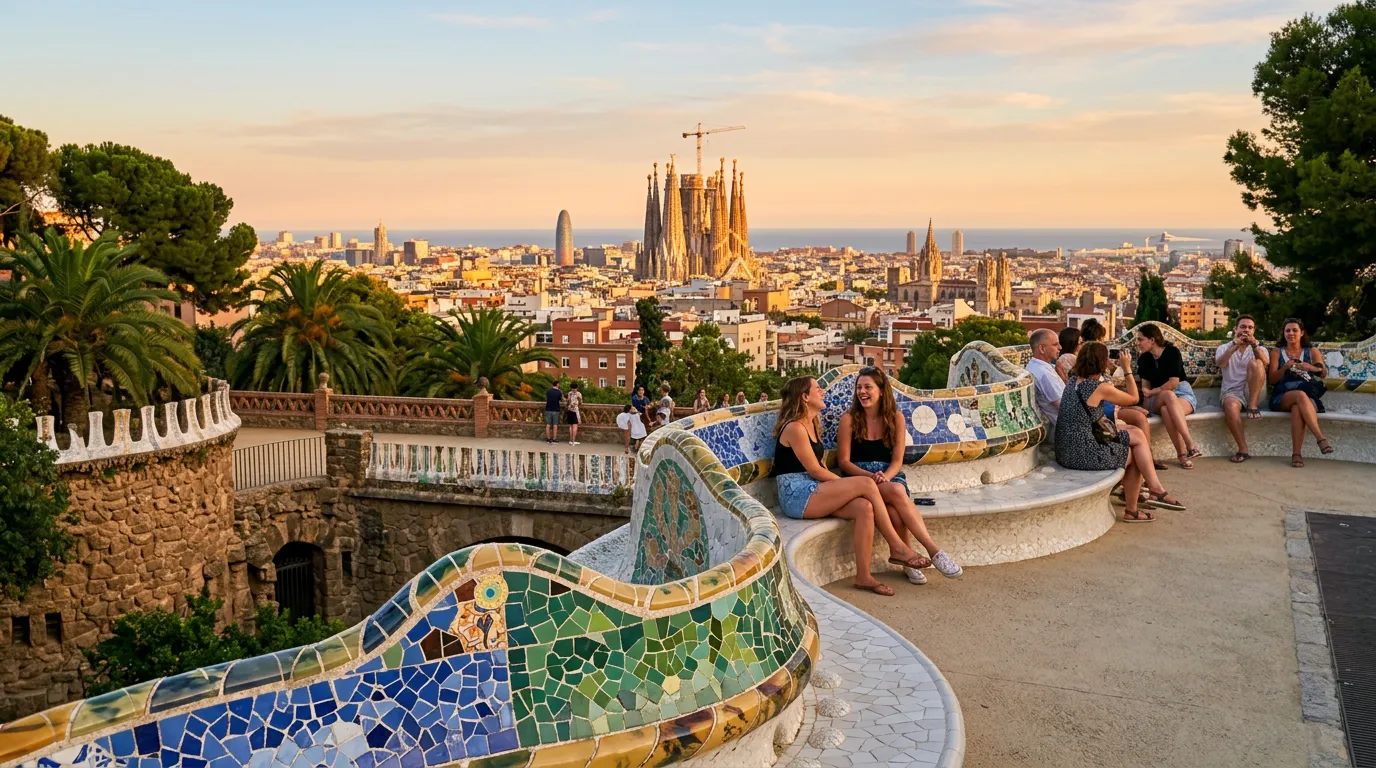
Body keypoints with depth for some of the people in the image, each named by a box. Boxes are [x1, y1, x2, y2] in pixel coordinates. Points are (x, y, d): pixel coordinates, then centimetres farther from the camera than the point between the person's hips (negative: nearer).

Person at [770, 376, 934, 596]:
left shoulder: (812, 424, 18)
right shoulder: (794, 428, -12)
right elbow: (814, 470, -13)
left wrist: (843, 486, 0)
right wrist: (847, 484, -5)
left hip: (813, 491, 9)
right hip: (797, 496, -9)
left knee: (864, 508, -19)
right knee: (867, 485, -20)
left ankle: (863, 576, -18)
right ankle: (897, 548, -10)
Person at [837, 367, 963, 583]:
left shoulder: (896, 418, 6)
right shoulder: (849, 419, -1)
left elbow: (897, 460, 3)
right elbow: (844, 461, -3)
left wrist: (885, 477, -19)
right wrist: (871, 476, -18)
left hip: (890, 476, 2)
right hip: (860, 478, -2)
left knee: (894, 510, -35)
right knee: (897, 492, -34)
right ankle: (933, 550, -35)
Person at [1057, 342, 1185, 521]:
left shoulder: (1073, 380, 7)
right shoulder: (1101, 388, -15)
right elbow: (1134, 398, 1)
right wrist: (1126, 368, 6)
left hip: (1065, 451, 8)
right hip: (1083, 455, -8)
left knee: (1136, 433, 15)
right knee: (1135, 455, 14)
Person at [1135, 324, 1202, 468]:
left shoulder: (1172, 352, -6)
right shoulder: (1143, 359, 7)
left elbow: (1174, 382, -12)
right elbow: (1146, 386, 7)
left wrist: (1151, 392, -9)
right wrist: (1145, 401, -11)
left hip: (1182, 393, -2)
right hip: (1156, 400, 2)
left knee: (1166, 410, -40)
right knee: (1169, 396, -38)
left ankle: (1182, 453, -39)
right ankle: (1190, 444, -45)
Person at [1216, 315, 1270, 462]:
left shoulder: (1260, 349, 17)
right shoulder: (1224, 348, 15)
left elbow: (1265, 363, -10)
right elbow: (1220, 363, -11)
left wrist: (1255, 345, -28)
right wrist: (1234, 346, -27)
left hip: (1253, 393, 1)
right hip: (1231, 392, -1)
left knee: (1255, 363, -25)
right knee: (1230, 405, -38)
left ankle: (1252, 405, -26)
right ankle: (1243, 450, -32)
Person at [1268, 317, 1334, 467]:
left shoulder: (1312, 352, 16)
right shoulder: (1278, 352, 16)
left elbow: (1324, 374, -1)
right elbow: (1272, 379, 6)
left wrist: (1310, 368, -24)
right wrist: (1285, 368, -14)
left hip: (1309, 395, 0)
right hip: (1282, 397, 0)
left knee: (1297, 408, -39)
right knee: (1300, 395, -38)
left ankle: (1296, 454, -45)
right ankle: (1321, 438, -46)